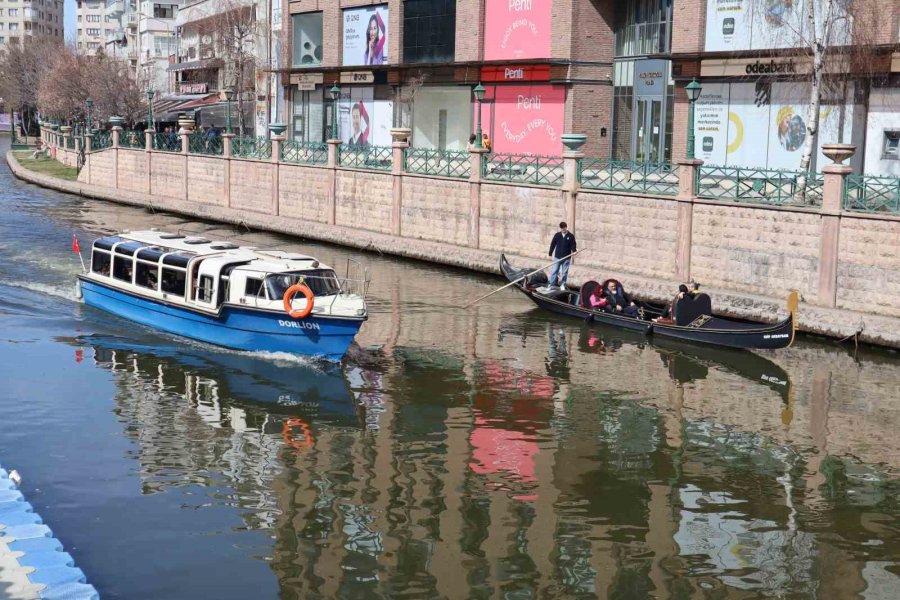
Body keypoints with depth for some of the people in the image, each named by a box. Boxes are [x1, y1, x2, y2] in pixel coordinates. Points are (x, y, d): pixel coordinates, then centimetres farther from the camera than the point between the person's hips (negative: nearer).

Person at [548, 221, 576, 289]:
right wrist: (551, 253, 2)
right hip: (557, 257, 1)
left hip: (566, 258, -1)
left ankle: (562, 285, 14)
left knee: (564, 272, 5)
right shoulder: (557, 235, 2)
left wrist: (574, 251, -23)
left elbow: (573, 245, -3)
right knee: (554, 271, -1)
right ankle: (551, 285, 1)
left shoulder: (571, 236, -1)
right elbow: (553, 244, 5)